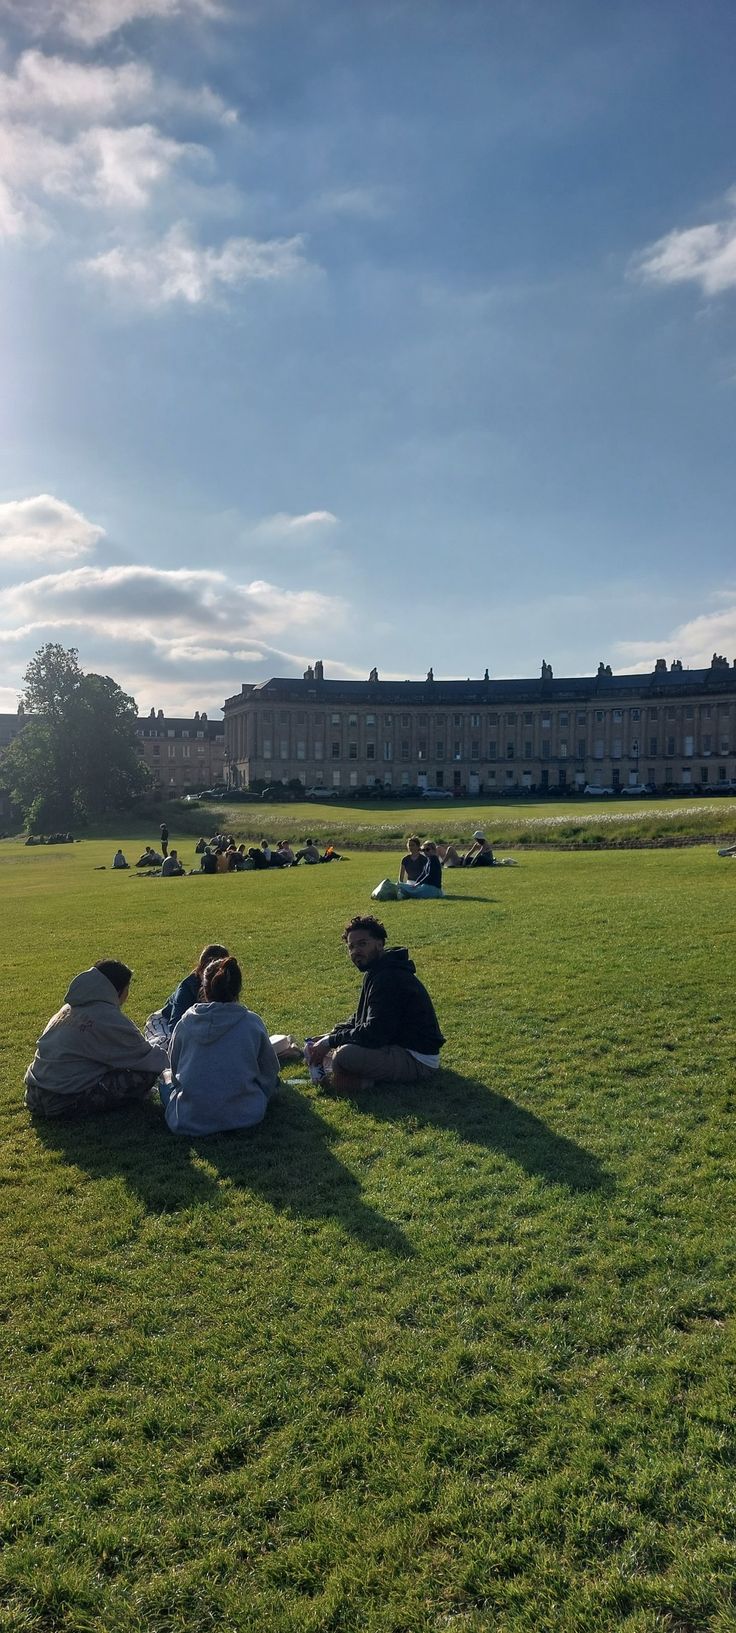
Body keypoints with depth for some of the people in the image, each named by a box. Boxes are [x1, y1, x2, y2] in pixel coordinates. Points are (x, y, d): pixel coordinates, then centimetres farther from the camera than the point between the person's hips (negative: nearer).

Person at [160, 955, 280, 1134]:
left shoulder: (186, 1022, -3)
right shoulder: (252, 1023, -7)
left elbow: (175, 1071, 10)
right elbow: (270, 1072, 6)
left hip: (188, 1120, 1)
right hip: (245, 1117, -1)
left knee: (166, 1080, 29)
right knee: (271, 1080, 25)